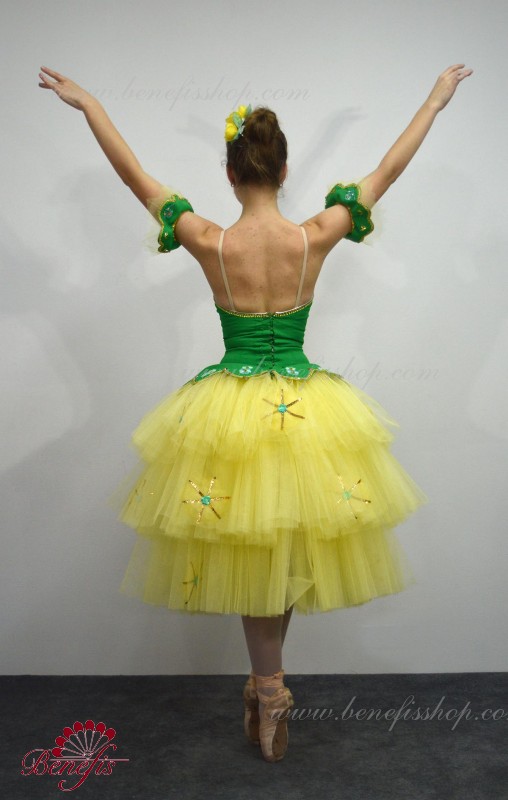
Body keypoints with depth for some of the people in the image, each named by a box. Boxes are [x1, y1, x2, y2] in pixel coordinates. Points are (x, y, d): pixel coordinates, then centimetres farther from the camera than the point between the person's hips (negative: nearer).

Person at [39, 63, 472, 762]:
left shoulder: (210, 243, -11)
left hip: (231, 413, -1)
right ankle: (268, 686, 29)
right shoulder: (315, 238, -9)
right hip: (307, 412, 1)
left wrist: (86, 102, 14)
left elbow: (135, 176, 0)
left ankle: (270, 691, 24)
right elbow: (387, 172, 3)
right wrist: (437, 99, 17)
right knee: (291, 547, 18)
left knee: (249, 552, 15)